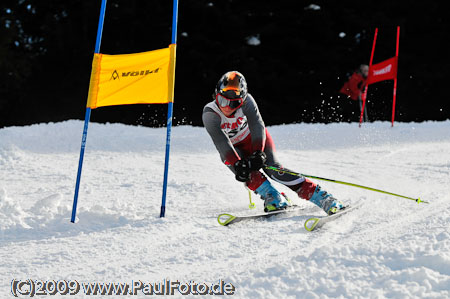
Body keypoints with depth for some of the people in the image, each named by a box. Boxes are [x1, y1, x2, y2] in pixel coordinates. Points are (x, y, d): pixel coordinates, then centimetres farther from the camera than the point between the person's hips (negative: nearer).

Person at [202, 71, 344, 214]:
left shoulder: (246, 101, -26)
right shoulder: (209, 114, -28)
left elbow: (257, 125, -32)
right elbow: (221, 142, -36)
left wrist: (258, 153, -47)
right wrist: (237, 164, -48)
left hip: (255, 139, -1)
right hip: (231, 149, 1)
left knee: (271, 167, -24)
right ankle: (274, 200, -27)